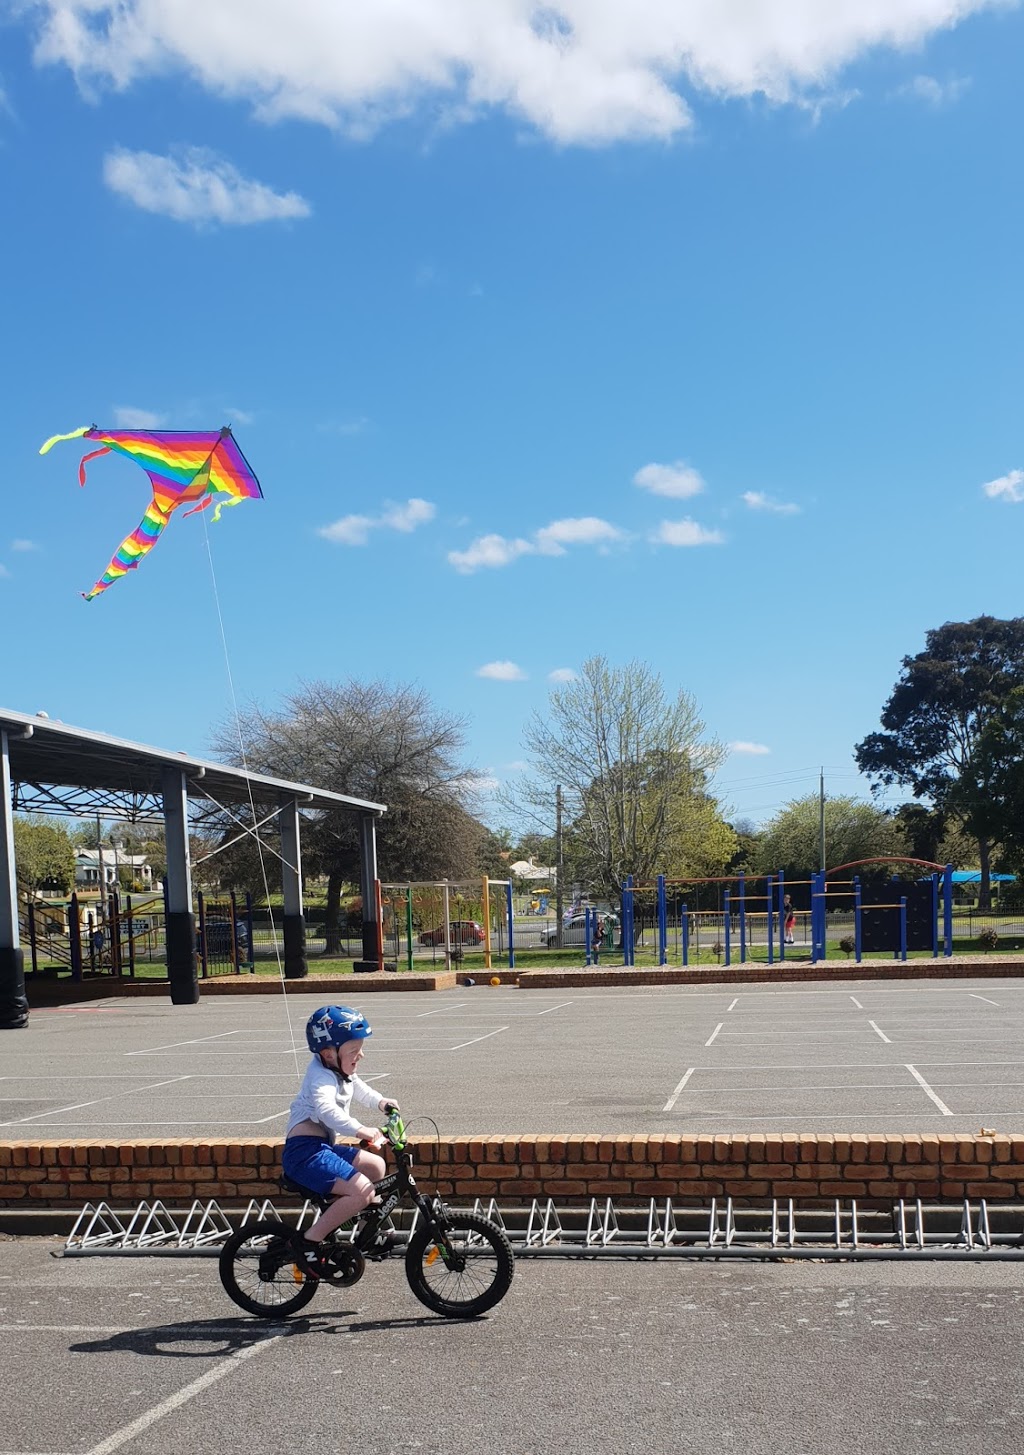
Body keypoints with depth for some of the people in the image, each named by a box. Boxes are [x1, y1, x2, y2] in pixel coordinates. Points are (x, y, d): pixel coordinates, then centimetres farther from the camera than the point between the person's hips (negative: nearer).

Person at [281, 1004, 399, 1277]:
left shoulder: (341, 1072, 16)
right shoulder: (321, 1077, -17)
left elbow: (358, 1088, 38)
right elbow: (326, 1109, -36)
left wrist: (380, 1101, 23)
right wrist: (359, 1130, -47)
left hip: (321, 1147, 10)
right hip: (304, 1152, -10)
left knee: (375, 1165, 11)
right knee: (362, 1191, -22)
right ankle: (308, 1241, -17)